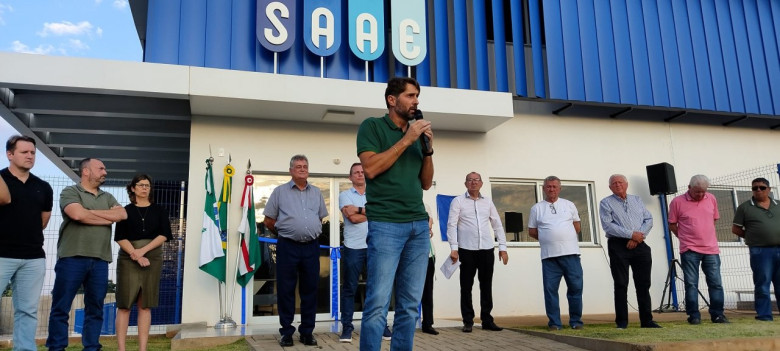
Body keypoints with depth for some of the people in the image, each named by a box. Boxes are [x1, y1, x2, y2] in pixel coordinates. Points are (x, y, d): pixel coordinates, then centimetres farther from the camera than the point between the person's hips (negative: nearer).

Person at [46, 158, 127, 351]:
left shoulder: (107, 197, 18)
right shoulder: (70, 192, 2)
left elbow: (122, 215, 2)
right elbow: (77, 214, -16)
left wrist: (90, 212, -5)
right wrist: (108, 218, -4)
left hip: (100, 260, 5)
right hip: (73, 257, -5)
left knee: (95, 308, 8)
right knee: (61, 308, 1)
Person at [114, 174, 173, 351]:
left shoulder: (159, 210, 9)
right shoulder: (126, 211, 7)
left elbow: (164, 234, -1)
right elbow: (120, 237, -2)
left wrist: (143, 250, -12)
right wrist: (135, 255, -15)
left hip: (153, 259, 1)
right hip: (128, 259, -1)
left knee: (145, 305, 2)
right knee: (124, 305, -2)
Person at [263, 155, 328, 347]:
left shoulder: (316, 192, 13)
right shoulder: (280, 192, 3)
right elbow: (268, 221, 6)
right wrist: (283, 233, 11)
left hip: (311, 247, 3)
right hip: (287, 247, -3)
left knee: (310, 290, 7)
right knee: (286, 290, 2)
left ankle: (307, 331, 17)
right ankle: (286, 332, 13)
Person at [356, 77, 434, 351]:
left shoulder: (416, 133, 19)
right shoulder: (372, 126, 4)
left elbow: (426, 183, 18)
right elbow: (371, 168, -11)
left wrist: (428, 149, 4)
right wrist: (406, 140, -9)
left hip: (419, 225, 6)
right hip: (385, 223, -6)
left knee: (410, 305, 7)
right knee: (378, 303, -8)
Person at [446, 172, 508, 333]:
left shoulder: (488, 202, 13)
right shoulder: (458, 201, 2)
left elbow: (498, 225, 13)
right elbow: (451, 225, -3)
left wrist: (502, 247, 5)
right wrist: (454, 248, -12)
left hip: (487, 249, 3)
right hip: (467, 250, -3)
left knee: (486, 286, 8)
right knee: (466, 286, 3)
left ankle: (487, 320, 18)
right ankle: (468, 321, 12)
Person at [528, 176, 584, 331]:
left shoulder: (569, 205, 13)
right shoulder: (537, 208, 9)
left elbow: (577, 226, 19)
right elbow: (532, 231, 11)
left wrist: (565, 238, 11)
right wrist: (547, 239, 6)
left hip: (571, 253, 1)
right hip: (549, 255, 0)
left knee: (576, 287, 1)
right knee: (550, 289, 0)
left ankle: (576, 321, 13)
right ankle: (554, 323, 8)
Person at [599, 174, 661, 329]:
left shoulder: (637, 200, 18)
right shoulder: (606, 203, 4)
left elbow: (649, 219, 8)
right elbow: (607, 225, -9)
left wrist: (638, 237, -8)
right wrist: (631, 234, -14)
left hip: (639, 245, 4)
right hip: (618, 246, -4)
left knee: (643, 284, 5)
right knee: (621, 284, -2)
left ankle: (646, 320, 13)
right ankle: (622, 321, 5)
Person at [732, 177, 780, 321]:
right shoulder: (745, 207, 4)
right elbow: (735, 229, 6)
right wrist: (752, 238, 1)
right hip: (760, 252, -3)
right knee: (762, 285, -1)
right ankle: (764, 315, 5)